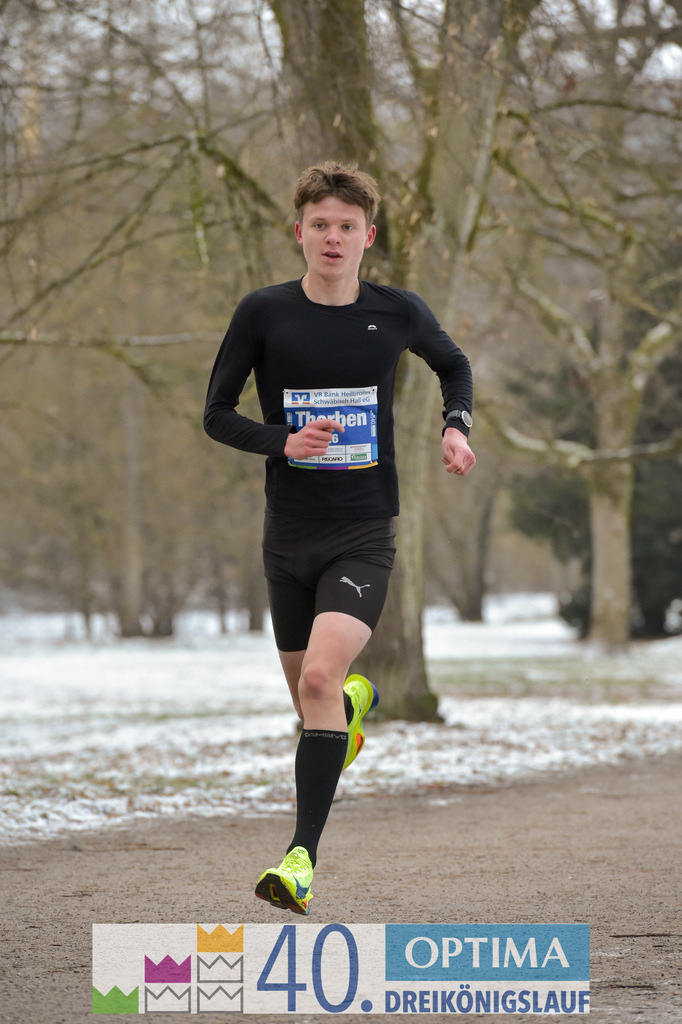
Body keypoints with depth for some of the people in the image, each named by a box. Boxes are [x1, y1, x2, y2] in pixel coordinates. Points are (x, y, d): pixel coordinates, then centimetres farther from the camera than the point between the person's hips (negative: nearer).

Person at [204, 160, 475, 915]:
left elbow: (453, 365, 21)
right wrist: (283, 442, -15)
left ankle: (302, 857, -20)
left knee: (320, 677, -22)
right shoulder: (264, 314, -3)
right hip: (288, 534, 2)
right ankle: (356, 700, 53)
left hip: (365, 534, -2)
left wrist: (456, 427, 2)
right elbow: (216, 414, 3)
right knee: (309, 691, 14)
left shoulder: (398, 314, -1)